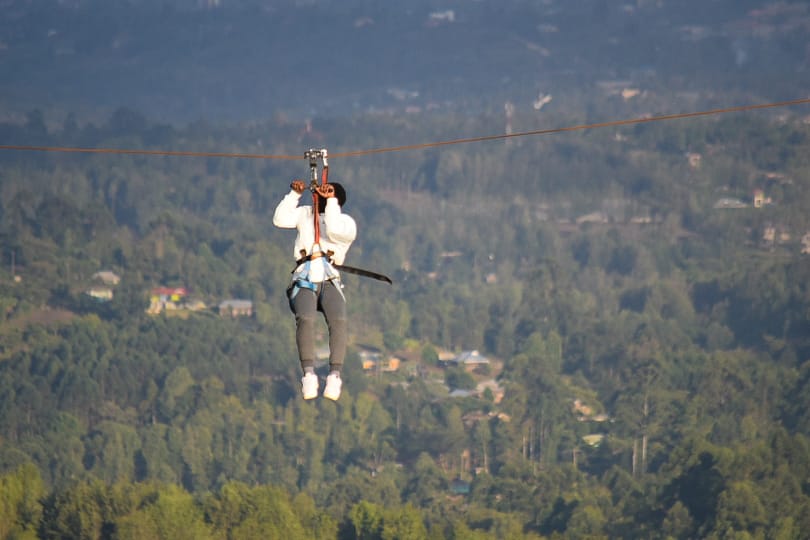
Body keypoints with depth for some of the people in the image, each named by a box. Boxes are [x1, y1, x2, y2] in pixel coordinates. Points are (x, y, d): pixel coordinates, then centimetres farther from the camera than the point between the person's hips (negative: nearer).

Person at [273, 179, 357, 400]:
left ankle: (334, 376, -36)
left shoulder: (347, 222, 11)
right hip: (304, 282, 1)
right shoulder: (305, 214, 21)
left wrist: (331, 200, -9)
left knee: (338, 320, -31)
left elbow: (334, 230, -11)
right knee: (305, 318, -31)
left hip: (330, 282, -1)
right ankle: (309, 375, -36)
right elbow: (280, 220, 7)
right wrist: (294, 195, 3)